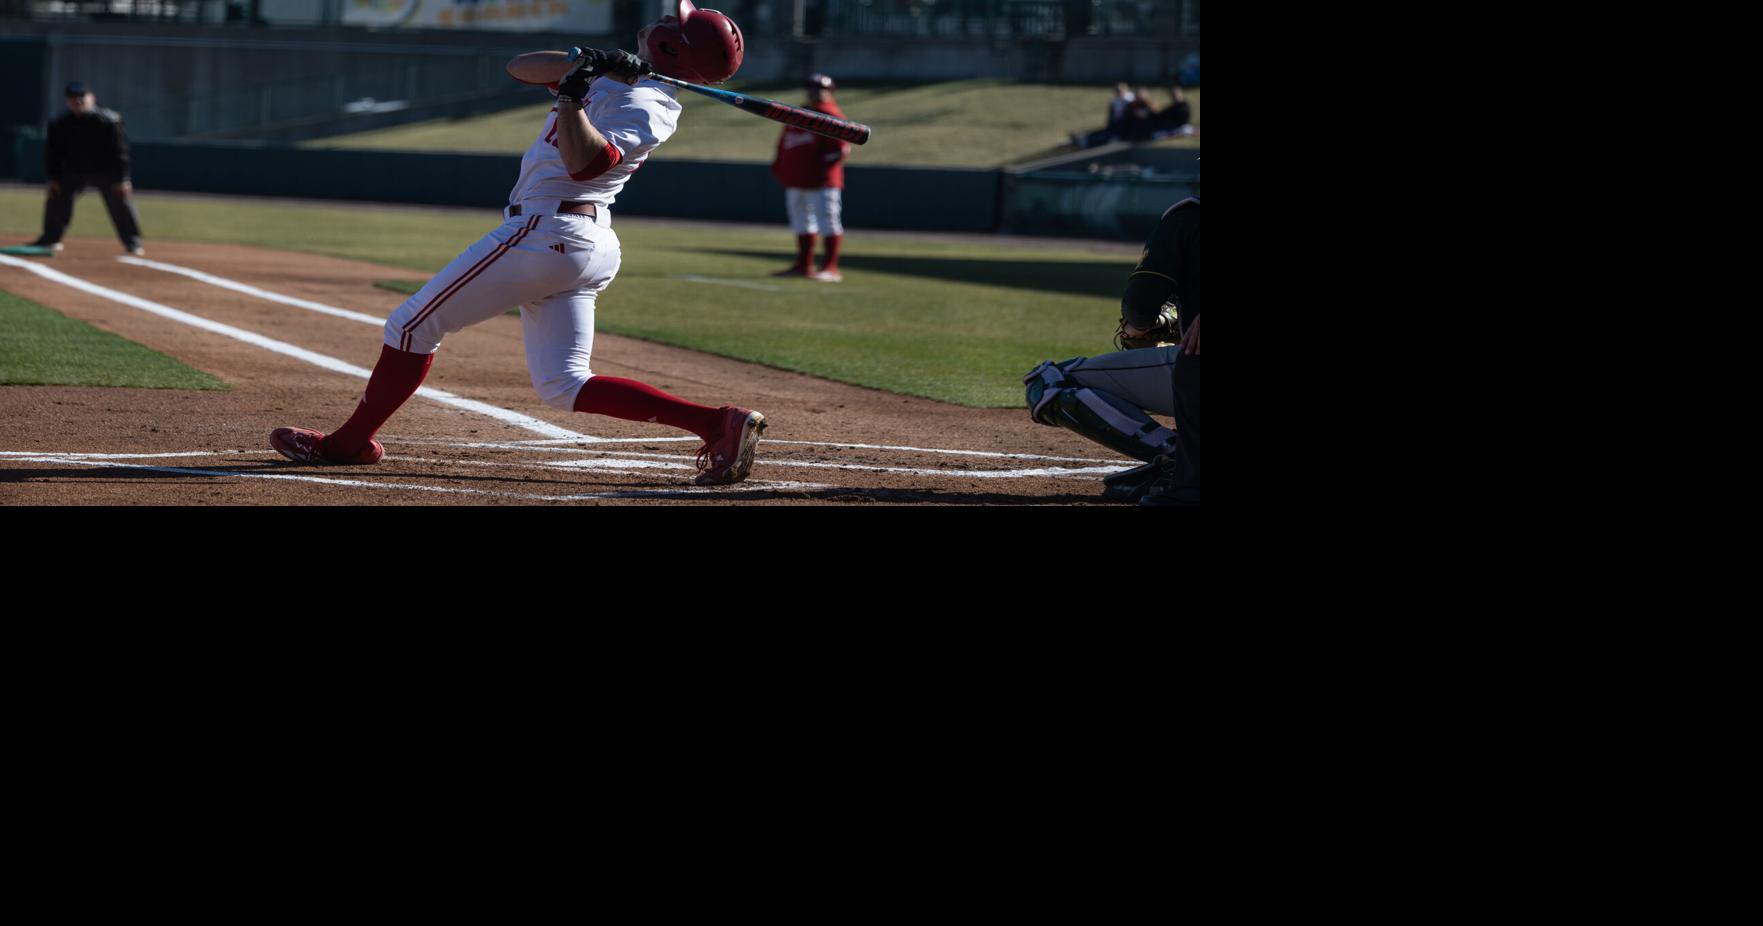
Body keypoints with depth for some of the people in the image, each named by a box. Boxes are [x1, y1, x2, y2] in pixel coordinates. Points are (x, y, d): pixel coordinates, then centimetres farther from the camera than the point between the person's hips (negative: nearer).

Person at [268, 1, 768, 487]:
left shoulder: (643, 105, -13)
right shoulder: (609, 76, 16)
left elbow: (583, 162, -28)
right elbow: (520, 68, 12)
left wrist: (570, 94, -28)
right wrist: (581, 62, -4)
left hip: (543, 231, -10)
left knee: (410, 326, 2)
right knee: (564, 385, 6)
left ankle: (350, 441, 15)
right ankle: (717, 423, -7)